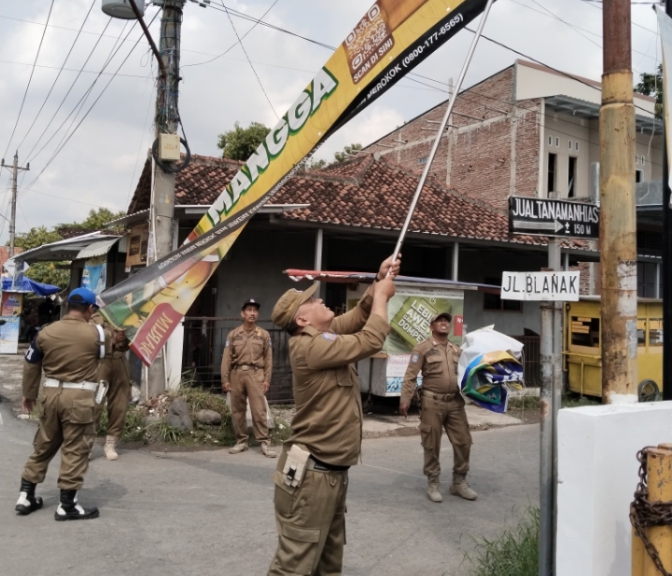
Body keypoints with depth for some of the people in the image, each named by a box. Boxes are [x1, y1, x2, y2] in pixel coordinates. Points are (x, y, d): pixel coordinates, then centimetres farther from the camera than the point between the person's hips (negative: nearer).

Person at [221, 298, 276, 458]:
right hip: (237, 374, 2)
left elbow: (268, 359, 5)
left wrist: (267, 379, -2)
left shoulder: (264, 335, 7)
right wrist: (225, 379, 0)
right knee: (237, 410, 7)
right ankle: (241, 441, 17)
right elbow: (227, 358, 6)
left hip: (255, 374, -2)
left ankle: (264, 443, -5)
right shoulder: (233, 334, 8)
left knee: (259, 410, -8)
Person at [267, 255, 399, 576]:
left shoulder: (326, 335, 9)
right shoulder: (309, 346, -20)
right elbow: (371, 341, -20)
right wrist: (382, 294, -7)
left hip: (333, 471, 10)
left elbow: (360, 315, 18)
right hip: (312, 473, -10)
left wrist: (380, 282, 3)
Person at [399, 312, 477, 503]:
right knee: (432, 444, 3)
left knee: (463, 441, 6)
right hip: (433, 402, -5)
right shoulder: (422, 348, -2)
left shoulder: (457, 350, 15)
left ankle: (459, 482, 22)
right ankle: (433, 483, 16)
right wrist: (405, 399, -14)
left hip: (456, 402, 5)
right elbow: (410, 376, -7)